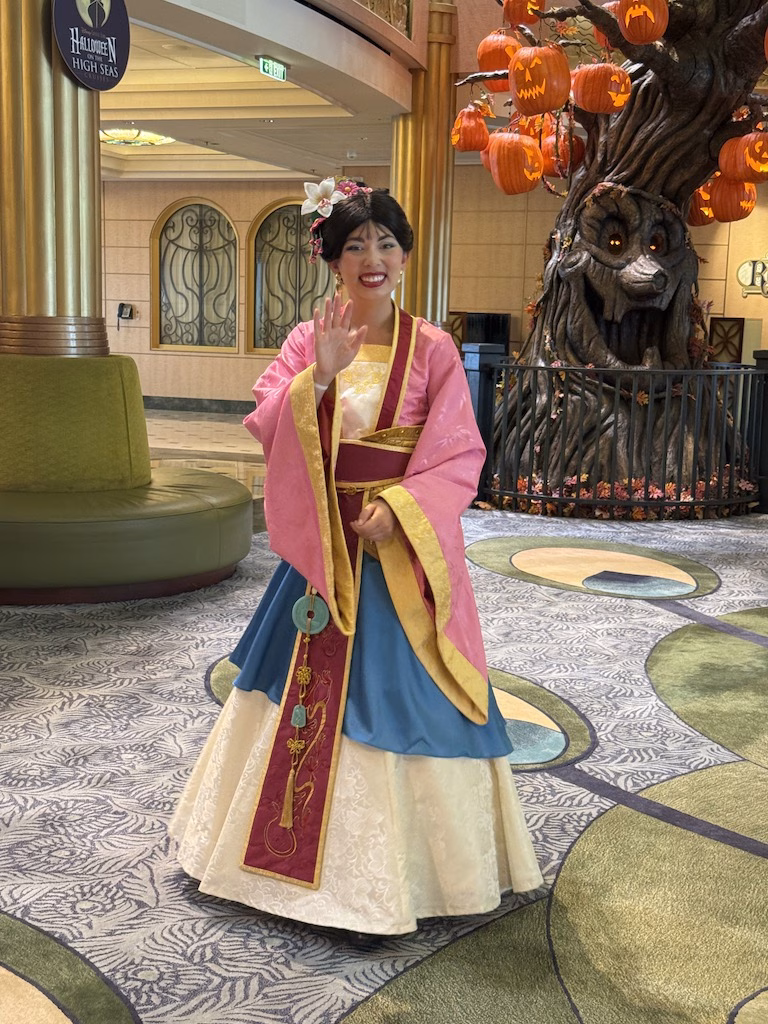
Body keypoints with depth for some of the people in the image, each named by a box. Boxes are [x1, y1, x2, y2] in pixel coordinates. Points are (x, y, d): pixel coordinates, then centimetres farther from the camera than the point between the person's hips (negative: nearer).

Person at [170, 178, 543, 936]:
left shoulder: (432, 349, -3)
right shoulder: (308, 341, 4)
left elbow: (458, 456, -6)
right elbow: (265, 428, -6)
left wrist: (398, 506, -19)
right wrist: (319, 376, -21)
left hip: (402, 544, -3)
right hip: (320, 544, 3)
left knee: (396, 693, 1)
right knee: (306, 684, 11)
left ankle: (401, 860, 16)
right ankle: (303, 844, 30)